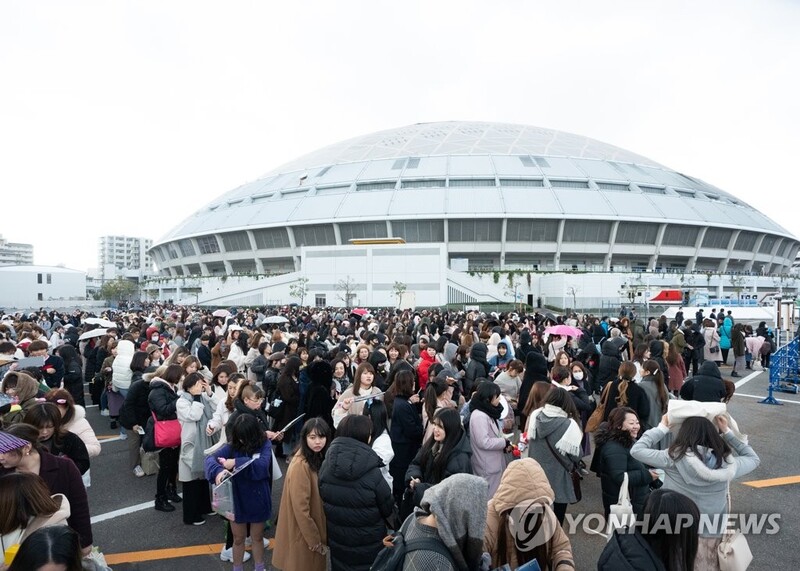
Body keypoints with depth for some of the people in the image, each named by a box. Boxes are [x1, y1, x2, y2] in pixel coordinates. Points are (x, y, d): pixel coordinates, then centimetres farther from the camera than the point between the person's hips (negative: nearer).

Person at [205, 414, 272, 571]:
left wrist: (236, 463, -35)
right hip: (237, 500, 1)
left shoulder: (264, 444, -15)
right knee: (238, 539, 19)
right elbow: (210, 458, -24)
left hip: (257, 500, 0)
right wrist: (218, 470, -45)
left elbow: (262, 466, -30)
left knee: (257, 537, 21)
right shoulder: (233, 446, -12)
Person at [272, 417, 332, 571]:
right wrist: (315, 541, -17)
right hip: (303, 533, -8)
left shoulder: (319, 457, 0)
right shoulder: (300, 466, -27)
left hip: (315, 526, 8)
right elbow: (300, 509, -25)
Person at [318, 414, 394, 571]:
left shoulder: (326, 465, -15)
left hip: (337, 538, 4)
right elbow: (388, 508, -12)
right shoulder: (372, 473, -25)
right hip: (368, 542, -3)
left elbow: (322, 500, -2)